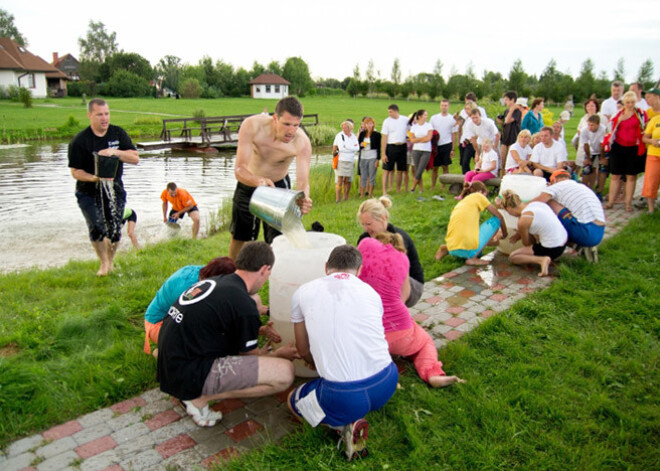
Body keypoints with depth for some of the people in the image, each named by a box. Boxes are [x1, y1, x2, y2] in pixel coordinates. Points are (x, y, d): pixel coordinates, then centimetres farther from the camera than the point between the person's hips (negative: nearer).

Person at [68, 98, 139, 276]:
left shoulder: (118, 133, 0)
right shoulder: (80, 140, -9)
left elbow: (135, 158, -6)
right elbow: (75, 171, -8)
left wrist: (115, 152, -22)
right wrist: (94, 178, -26)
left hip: (114, 189, 2)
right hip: (88, 192, -2)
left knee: (115, 229, 0)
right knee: (96, 228, -12)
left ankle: (111, 260, 28)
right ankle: (103, 262, 15)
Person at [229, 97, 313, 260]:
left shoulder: (302, 142, -32)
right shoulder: (252, 126, -31)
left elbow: (302, 181, -36)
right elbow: (239, 169, -37)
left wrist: (303, 199, -59)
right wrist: (259, 181, -58)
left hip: (278, 186, -1)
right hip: (248, 183, 1)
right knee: (238, 237, 15)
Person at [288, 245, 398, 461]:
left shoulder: (302, 293, 7)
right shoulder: (371, 292, 12)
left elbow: (303, 351, 18)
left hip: (343, 396, -3)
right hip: (386, 386, 4)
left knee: (294, 400, 26)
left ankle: (345, 425, 3)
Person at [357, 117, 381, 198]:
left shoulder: (376, 134, -1)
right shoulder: (362, 133, 9)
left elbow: (379, 148, -2)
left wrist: (378, 159, -8)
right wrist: (360, 145, -8)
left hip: (373, 157, -3)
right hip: (363, 157, 3)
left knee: (371, 176, 1)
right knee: (363, 176, 5)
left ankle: (370, 193, 9)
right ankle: (362, 193, 11)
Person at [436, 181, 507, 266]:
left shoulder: (461, 203, 25)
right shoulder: (478, 196, 6)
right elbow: (499, 217, 11)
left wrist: (489, 239, 39)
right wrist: (504, 234, 28)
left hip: (452, 250, 8)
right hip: (468, 248, -8)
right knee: (496, 220, 11)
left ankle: (446, 249, 11)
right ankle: (473, 258, 2)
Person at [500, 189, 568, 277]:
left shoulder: (523, 221, -17)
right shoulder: (535, 203, 4)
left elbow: (526, 243, 0)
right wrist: (517, 235, 24)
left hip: (552, 249, -8)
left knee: (512, 257, 6)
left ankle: (541, 259, -12)